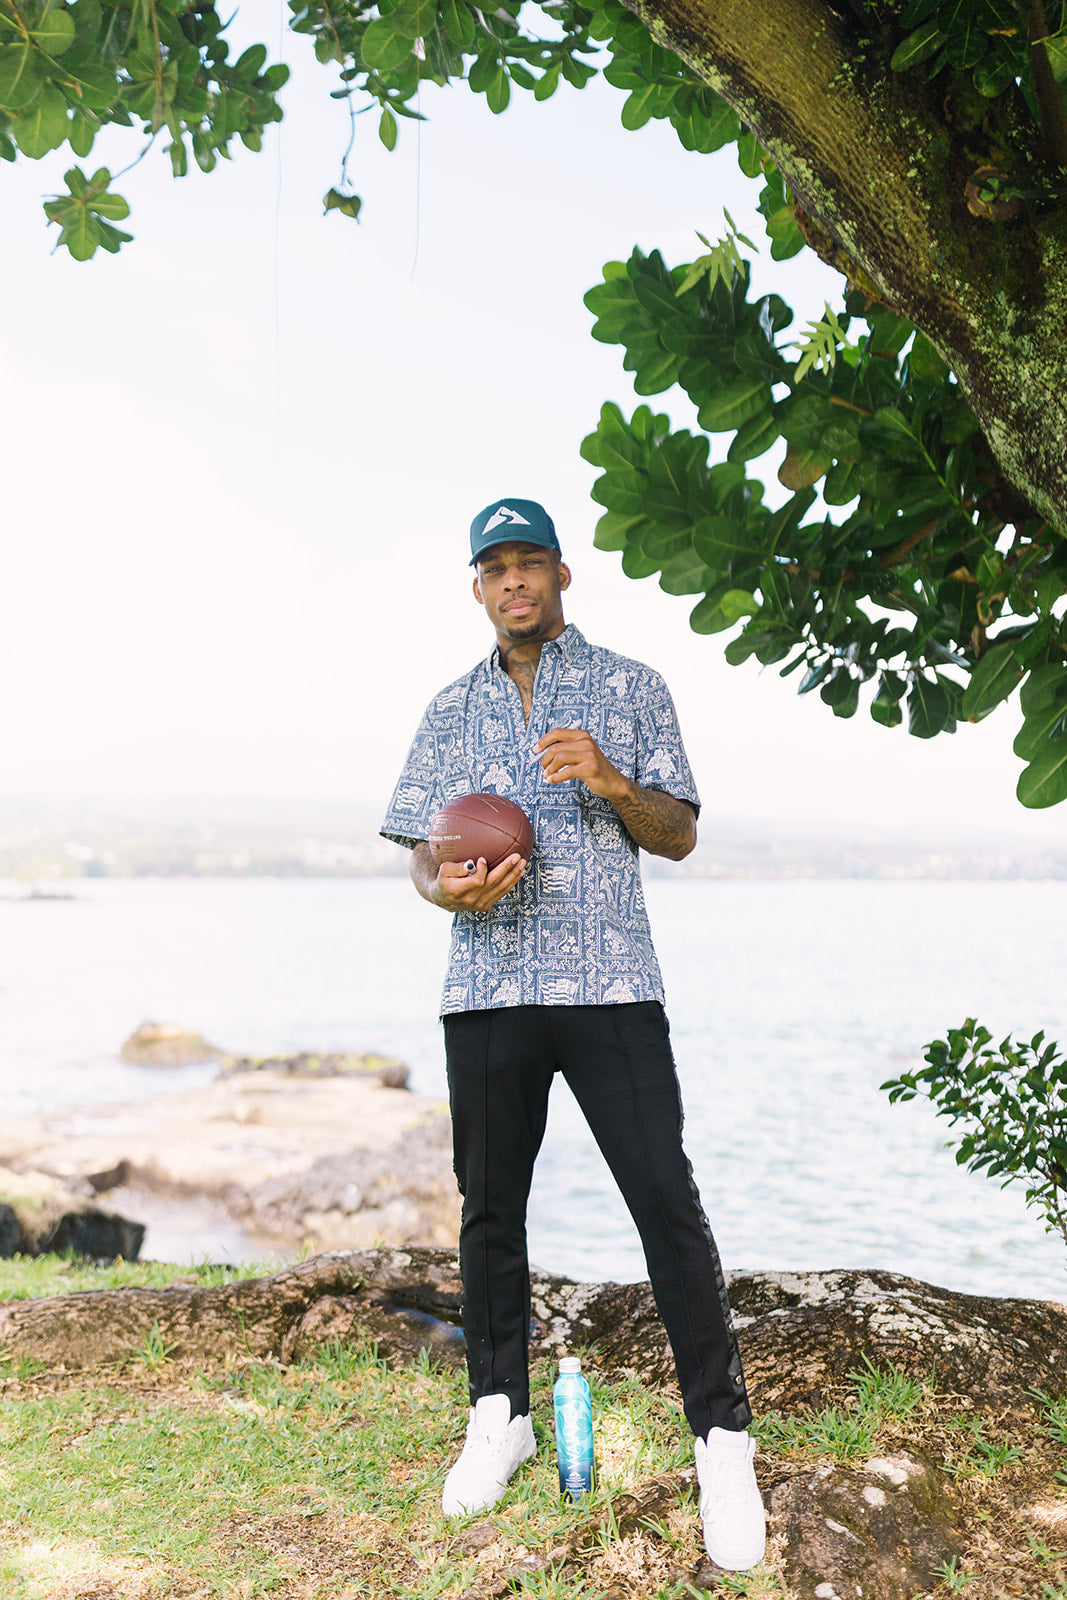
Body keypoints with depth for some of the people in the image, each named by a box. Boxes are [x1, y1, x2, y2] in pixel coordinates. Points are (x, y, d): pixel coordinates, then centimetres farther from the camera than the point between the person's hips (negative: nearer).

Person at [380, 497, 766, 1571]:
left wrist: (610, 781, -13)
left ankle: (722, 1440, 4)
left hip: (611, 985, -3)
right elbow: (423, 853, 14)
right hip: (487, 988, 3)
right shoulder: (451, 712, 16)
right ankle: (499, 1415, 25)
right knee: (489, 1205, 8)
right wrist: (446, 887, -10)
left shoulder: (630, 689, 9)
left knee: (666, 1202, -7)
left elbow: (680, 836, 7)